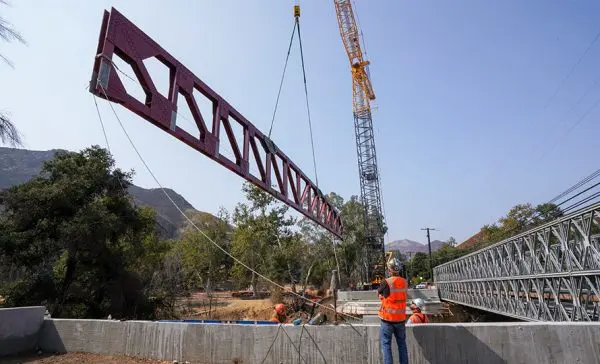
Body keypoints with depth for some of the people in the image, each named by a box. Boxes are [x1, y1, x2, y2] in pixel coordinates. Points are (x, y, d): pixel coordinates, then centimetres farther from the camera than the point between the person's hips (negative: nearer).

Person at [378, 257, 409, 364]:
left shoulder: (386, 282, -16)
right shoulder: (405, 282, -3)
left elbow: (379, 294, 1)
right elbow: (397, 294, 8)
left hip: (388, 318, -4)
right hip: (401, 318, 4)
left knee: (386, 344, 6)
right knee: (402, 344, 18)